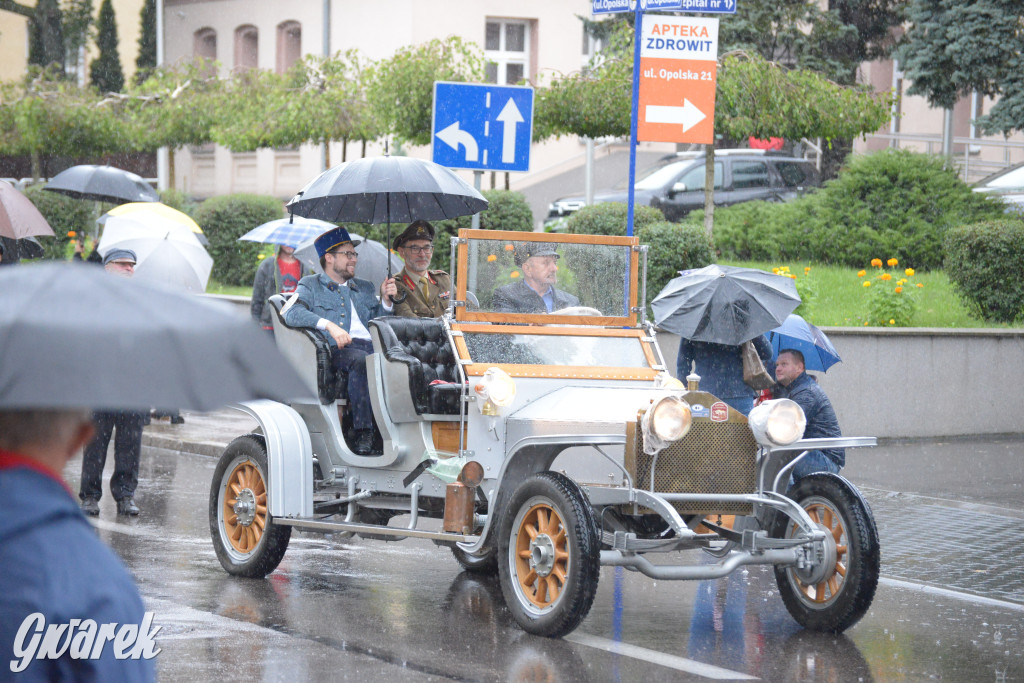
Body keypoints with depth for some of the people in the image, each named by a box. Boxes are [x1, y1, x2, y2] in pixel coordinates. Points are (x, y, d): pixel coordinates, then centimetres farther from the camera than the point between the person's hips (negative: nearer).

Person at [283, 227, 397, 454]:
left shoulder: (365, 289, 34)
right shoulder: (311, 285, 17)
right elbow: (292, 314, -3)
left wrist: (386, 301, 12)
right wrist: (328, 325, -15)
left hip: (372, 346, 4)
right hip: (336, 350, -4)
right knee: (361, 361, -39)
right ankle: (362, 433, -39)